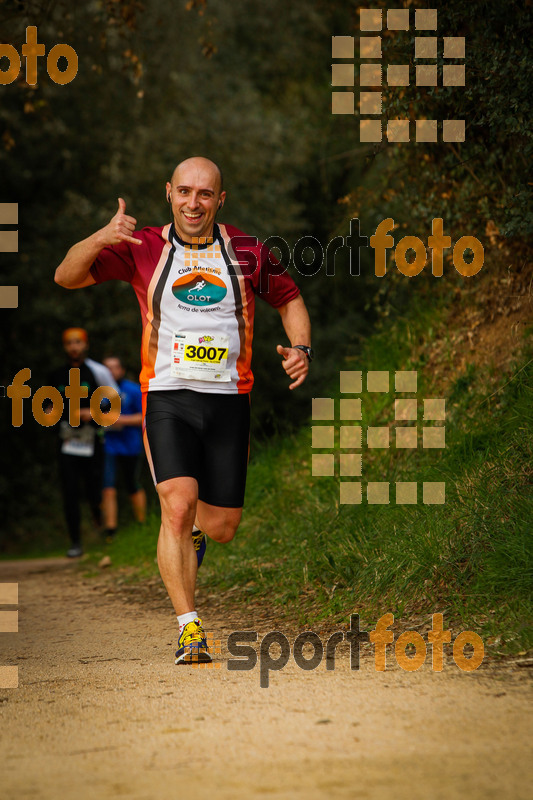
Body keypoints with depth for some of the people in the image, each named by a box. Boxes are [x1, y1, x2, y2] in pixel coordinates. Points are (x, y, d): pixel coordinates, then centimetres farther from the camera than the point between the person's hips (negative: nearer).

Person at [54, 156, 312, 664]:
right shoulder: (143, 248, 3)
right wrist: (101, 239, -20)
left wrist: (300, 347, 2)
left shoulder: (247, 252, 7)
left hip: (229, 399, 2)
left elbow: (289, 299, 21)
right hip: (167, 398, -2)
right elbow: (66, 277, -1)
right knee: (177, 505, -21)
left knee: (221, 528, 5)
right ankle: (189, 630, -15)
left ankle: (194, 529, 43)